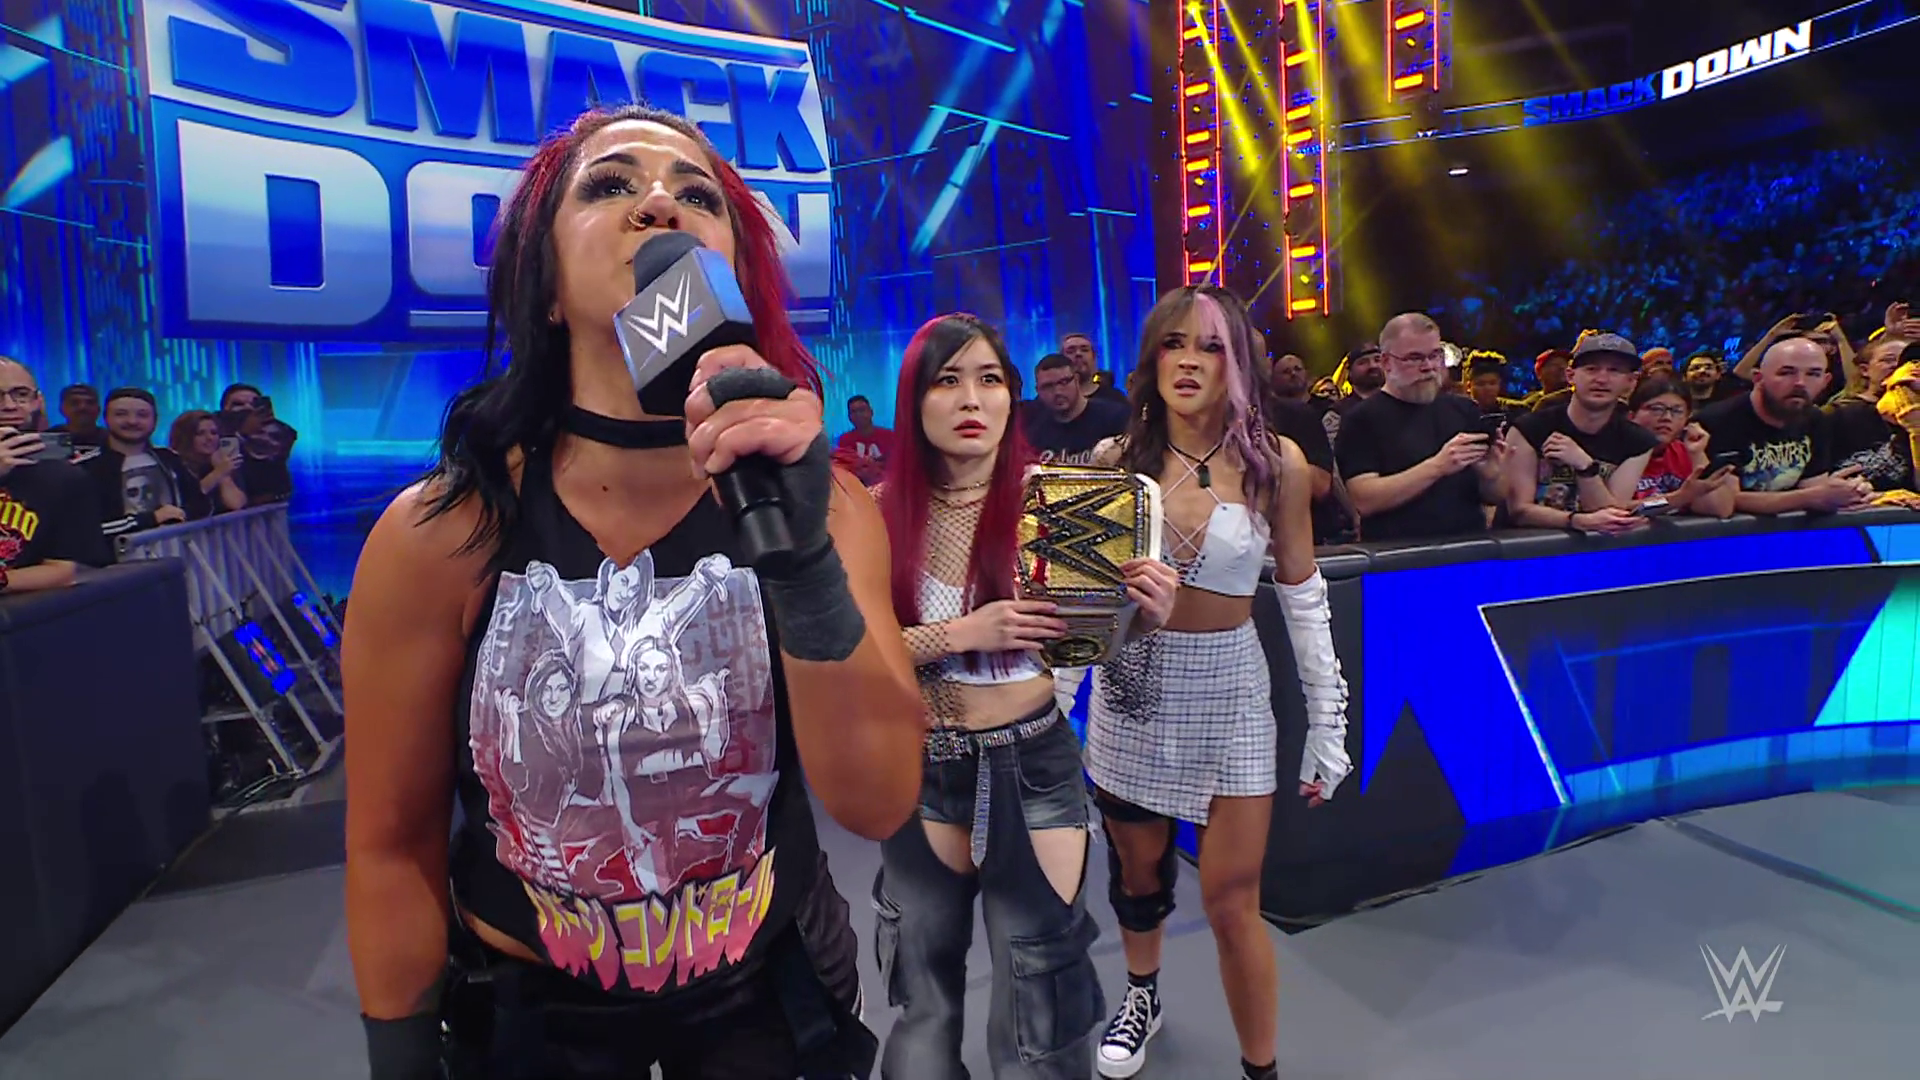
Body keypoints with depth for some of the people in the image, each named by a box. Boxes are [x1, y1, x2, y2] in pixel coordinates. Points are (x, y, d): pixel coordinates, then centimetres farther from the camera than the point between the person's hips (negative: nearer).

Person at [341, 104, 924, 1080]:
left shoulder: (818, 499, -17)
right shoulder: (439, 532, -20)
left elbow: (878, 802, -26)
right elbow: (394, 845, -10)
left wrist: (805, 555, -40)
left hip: (768, 984, 2)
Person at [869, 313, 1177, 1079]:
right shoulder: (879, 514, -7)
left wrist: (1146, 619, -23)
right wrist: (963, 632, -22)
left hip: (1033, 763, -1)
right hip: (920, 768, 1)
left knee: (1038, 986, 8)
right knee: (923, 977, 19)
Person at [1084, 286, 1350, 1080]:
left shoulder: (1276, 463, -6)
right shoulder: (1117, 458, -3)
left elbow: (1303, 597, 0)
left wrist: (1328, 719, 0)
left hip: (1229, 690, -1)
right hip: (1131, 686, 2)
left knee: (1232, 902, 1)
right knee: (1137, 873, 18)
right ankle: (1142, 994, 49)